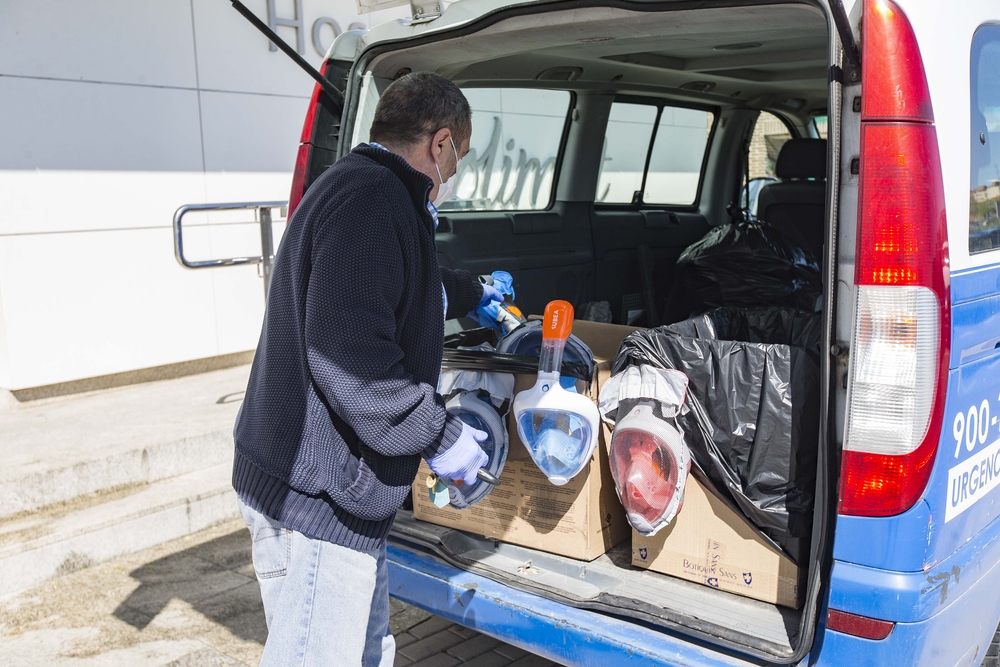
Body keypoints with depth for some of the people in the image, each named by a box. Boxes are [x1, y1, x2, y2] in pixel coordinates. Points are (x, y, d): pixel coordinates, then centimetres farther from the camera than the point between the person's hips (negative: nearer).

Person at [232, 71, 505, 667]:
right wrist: (438, 435, -18)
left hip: (341, 491, 11)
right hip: (315, 501, -11)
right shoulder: (372, 199, -19)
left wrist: (474, 293, 55)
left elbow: (408, 289, 38)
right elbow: (347, 355, -30)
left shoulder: (360, 189, 17)